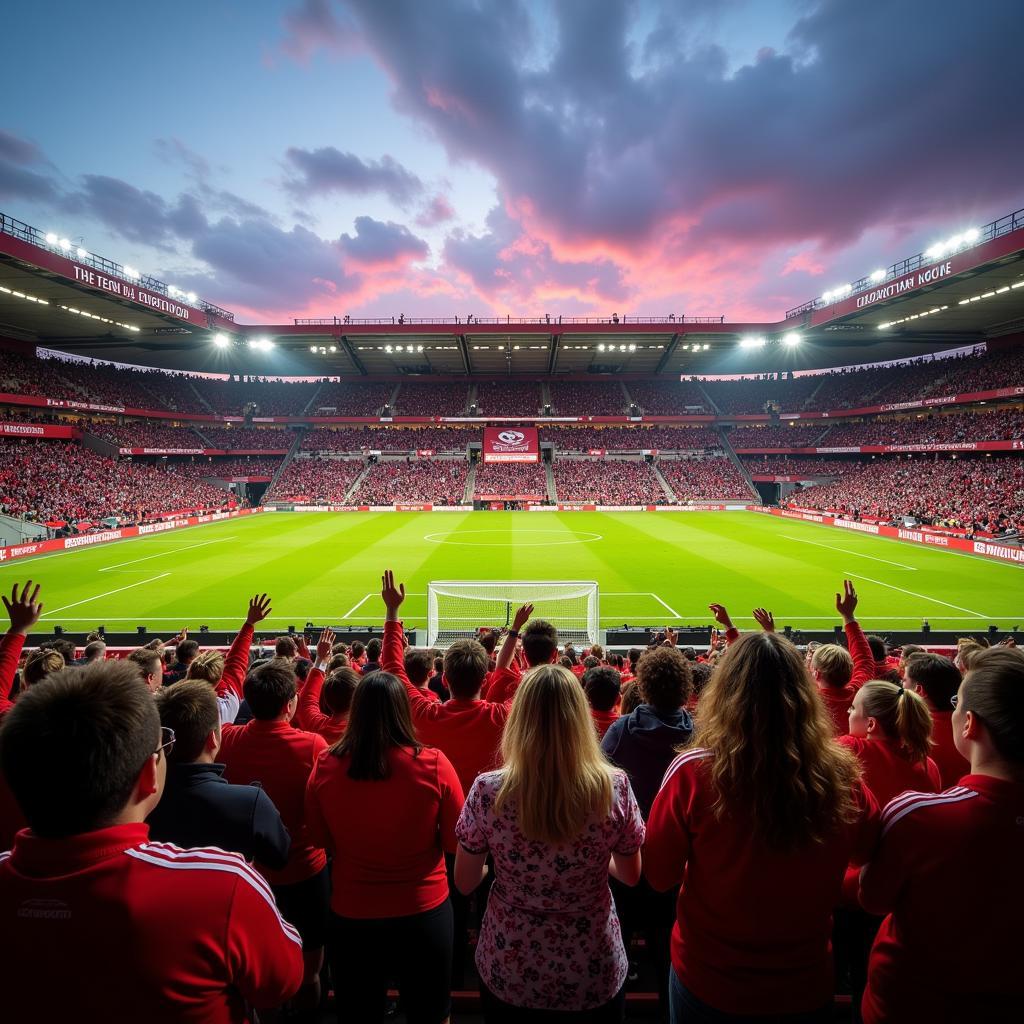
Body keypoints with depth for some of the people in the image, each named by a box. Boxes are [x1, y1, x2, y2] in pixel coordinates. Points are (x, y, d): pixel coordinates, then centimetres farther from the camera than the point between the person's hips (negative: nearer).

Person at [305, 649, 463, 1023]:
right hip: (424, 911, -1)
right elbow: (454, 841, -8)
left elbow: (320, 839, 1)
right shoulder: (434, 765, -22)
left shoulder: (325, 768, -17)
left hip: (350, 915, 1)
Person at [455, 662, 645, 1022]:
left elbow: (464, 883, -7)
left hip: (508, 972, 0)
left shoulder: (488, 790, -21)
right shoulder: (614, 787, -20)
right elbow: (632, 876, -4)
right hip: (593, 974, 0)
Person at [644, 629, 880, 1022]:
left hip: (707, 980, -1)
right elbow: (868, 851, 2)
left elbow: (658, 875, -12)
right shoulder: (840, 777, -19)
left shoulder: (693, 773, -26)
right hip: (804, 987, 1)